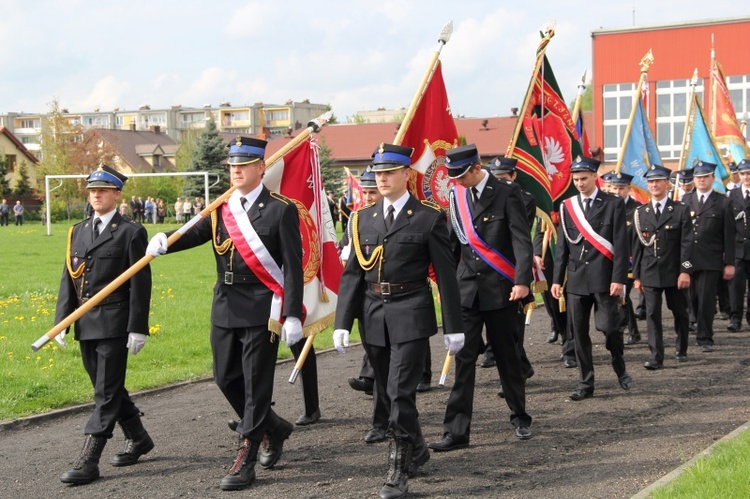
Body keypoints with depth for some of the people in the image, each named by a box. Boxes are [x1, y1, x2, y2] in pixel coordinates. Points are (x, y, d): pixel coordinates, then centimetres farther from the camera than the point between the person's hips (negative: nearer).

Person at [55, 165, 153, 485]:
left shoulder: (132, 232, -4)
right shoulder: (78, 231, 15)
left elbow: (140, 284, -8)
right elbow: (68, 279, 14)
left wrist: (137, 328, -12)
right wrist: (61, 321, 7)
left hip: (114, 325, -7)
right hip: (85, 326, 7)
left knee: (107, 392, -5)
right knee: (107, 389, 16)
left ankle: (88, 461, -6)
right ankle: (138, 438, 33)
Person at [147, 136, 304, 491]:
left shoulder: (281, 210, -6)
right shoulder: (219, 208, 10)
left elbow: (293, 267, -9)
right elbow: (194, 233, -4)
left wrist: (292, 315, -14)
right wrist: (164, 241, -25)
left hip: (262, 311, -6)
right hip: (225, 308, 6)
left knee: (256, 383, -1)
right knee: (226, 378, 13)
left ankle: (246, 461, 6)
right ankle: (273, 429, 34)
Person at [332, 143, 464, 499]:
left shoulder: (430, 217, -3)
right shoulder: (363, 219, 9)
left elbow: (446, 275, -3)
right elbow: (352, 273, 8)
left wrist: (453, 327, -4)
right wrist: (342, 322, 0)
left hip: (411, 313, -5)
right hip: (374, 316, 5)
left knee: (401, 391, -10)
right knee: (390, 391, 15)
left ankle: (400, 468, -1)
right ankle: (416, 449, 35)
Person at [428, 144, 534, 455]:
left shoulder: (506, 193, -6)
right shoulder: (456, 196, 8)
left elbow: (522, 240, -12)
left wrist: (522, 281, -22)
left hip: (501, 289, -3)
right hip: (466, 289, 3)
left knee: (507, 356, 9)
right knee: (463, 358, -2)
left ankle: (520, 417, 28)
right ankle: (457, 431, -2)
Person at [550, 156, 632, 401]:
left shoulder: (613, 204, 1)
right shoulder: (567, 206, 11)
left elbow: (621, 244, -4)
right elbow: (562, 246, 12)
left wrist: (618, 278, -11)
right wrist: (557, 279, 6)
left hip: (604, 278, -3)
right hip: (576, 278, 4)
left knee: (608, 326, -9)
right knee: (579, 332, 2)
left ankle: (620, 368, 20)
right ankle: (585, 384, 10)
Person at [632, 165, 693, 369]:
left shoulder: (681, 211, 0)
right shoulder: (640, 213, 6)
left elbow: (687, 243, -6)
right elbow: (637, 246, 7)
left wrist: (685, 271, -14)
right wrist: (636, 275, 5)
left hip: (674, 272, -1)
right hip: (650, 273, 1)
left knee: (680, 312, 11)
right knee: (652, 314, -5)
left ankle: (681, 350, 30)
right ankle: (656, 357, -4)